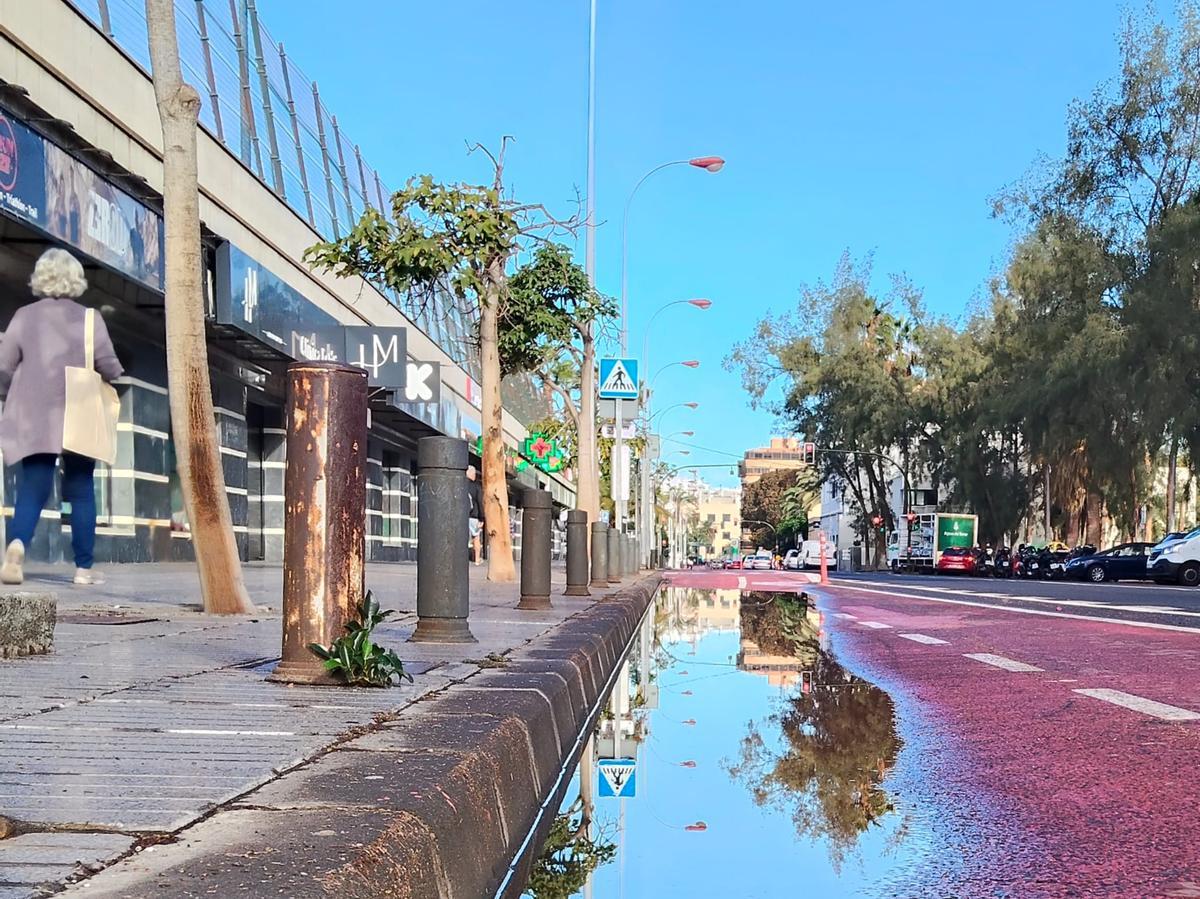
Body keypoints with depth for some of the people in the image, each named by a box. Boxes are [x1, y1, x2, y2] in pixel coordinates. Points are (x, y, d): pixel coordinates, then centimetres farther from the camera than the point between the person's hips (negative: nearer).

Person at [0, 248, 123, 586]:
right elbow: (110, 369, -3)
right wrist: (113, 374, 20)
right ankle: (83, 567, 8)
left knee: (32, 489, 1)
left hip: (34, 419, 1)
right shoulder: (89, 319, -2)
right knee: (81, 492, 8)